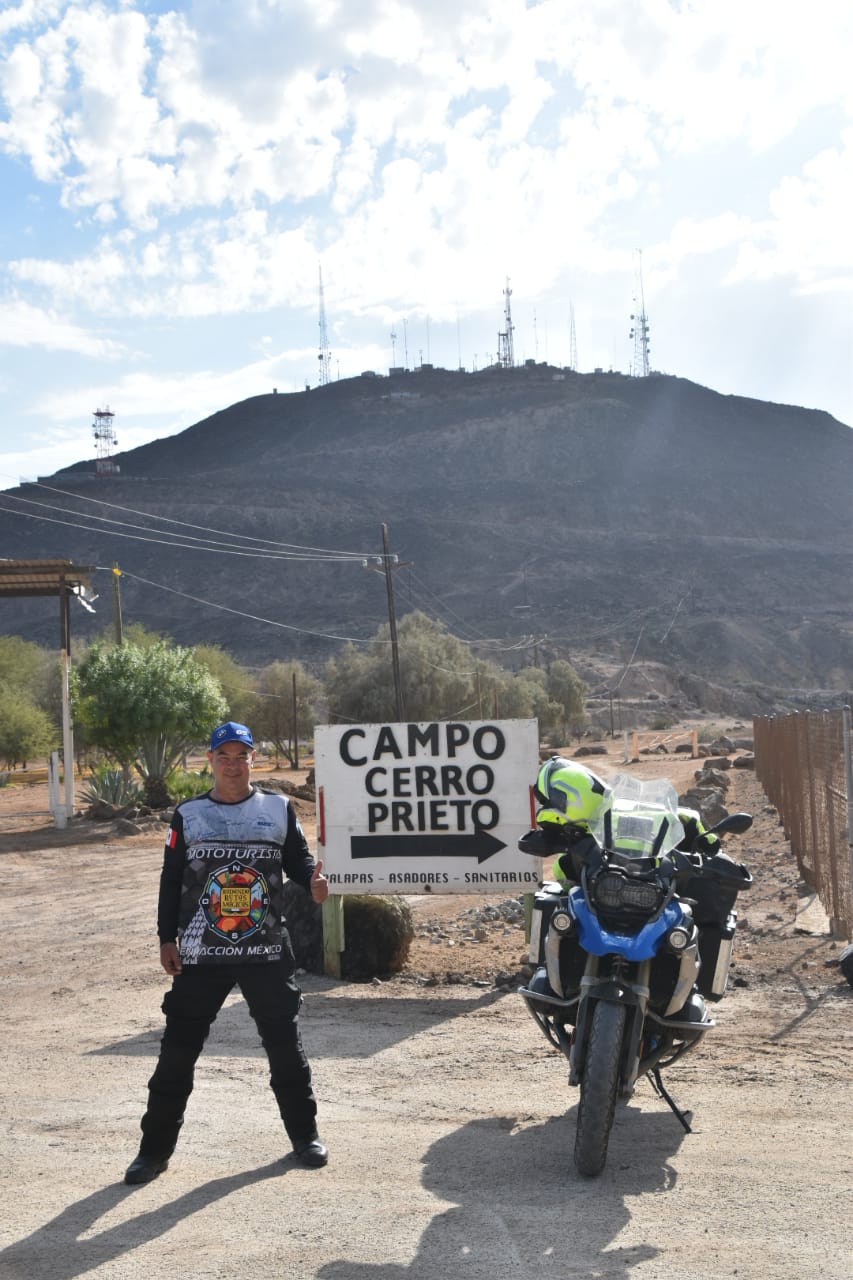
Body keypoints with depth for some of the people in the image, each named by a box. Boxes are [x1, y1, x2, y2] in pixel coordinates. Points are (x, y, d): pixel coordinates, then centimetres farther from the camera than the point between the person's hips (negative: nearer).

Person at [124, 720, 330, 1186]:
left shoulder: (279, 809, 4)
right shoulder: (188, 814, 4)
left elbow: (298, 859, 5)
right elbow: (172, 880, 5)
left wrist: (313, 880, -18)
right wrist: (167, 938, 0)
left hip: (267, 952, 0)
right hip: (200, 955, 0)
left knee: (285, 1043, 6)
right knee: (178, 1048, 1)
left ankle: (304, 1134, 23)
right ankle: (155, 1148, 12)